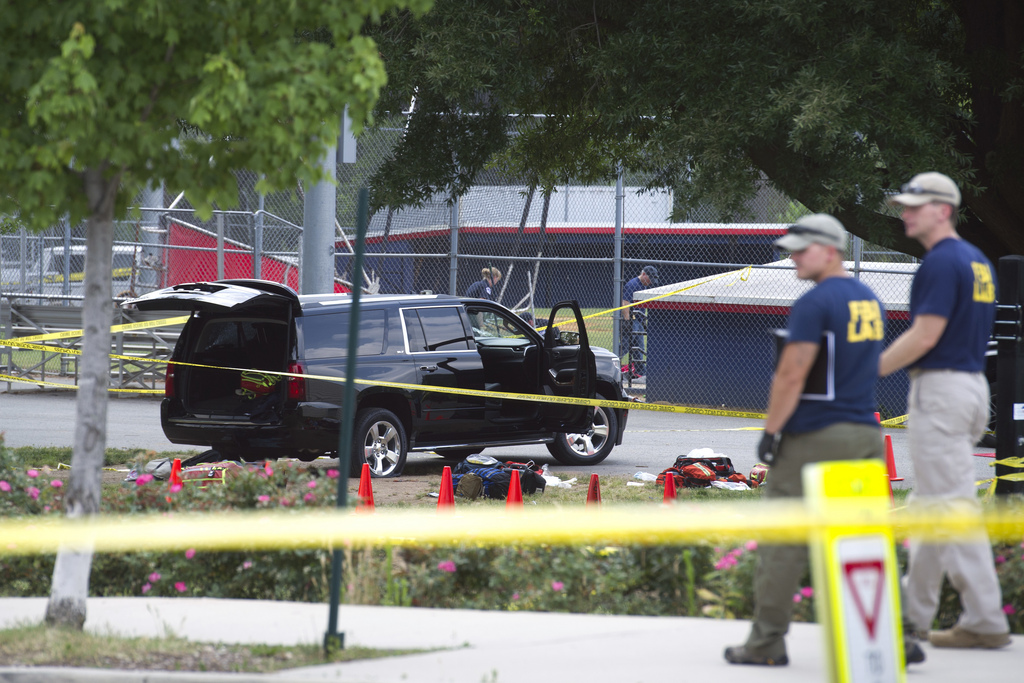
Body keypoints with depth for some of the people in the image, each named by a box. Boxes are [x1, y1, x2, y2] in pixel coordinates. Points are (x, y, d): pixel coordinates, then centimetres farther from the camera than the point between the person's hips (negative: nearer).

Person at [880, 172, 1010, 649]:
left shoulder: (941, 261, -15)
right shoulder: (977, 261, 15)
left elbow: (925, 335, -20)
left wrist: (870, 372, -10)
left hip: (940, 387, -10)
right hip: (973, 382, 10)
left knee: (952, 504, -9)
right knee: (928, 503, 17)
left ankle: (985, 620, -10)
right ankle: (914, 611, 24)